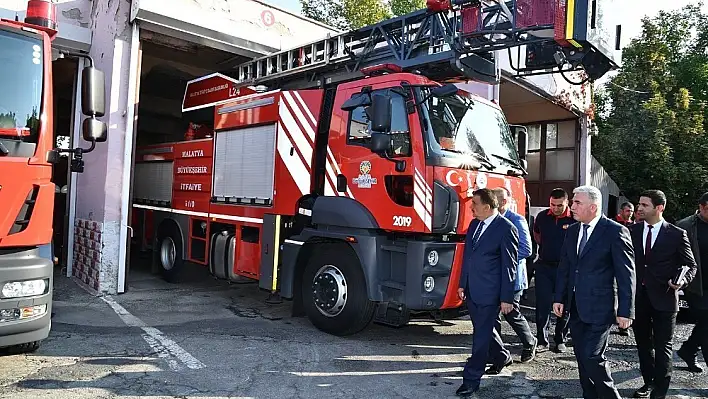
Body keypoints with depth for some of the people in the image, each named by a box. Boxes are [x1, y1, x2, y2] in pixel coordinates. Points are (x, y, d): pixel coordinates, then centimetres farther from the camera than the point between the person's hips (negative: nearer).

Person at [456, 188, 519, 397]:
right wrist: (462, 284, 15)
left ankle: (471, 379, 8)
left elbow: (509, 266, -12)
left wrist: (506, 297, -11)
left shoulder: (506, 228, -14)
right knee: (482, 330, 21)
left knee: (481, 335, 0)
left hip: (489, 292, -8)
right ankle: (502, 356, 44)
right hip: (472, 290, 8)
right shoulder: (474, 224, 8)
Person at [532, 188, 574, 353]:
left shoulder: (575, 219, -11)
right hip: (544, 266, 2)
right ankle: (542, 341, 9)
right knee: (542, 305, 2)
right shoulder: (542, 216, 0)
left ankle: (560, 340, 23)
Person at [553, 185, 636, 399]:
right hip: (576, 307, 7)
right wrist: (559, 298, 7)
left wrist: (625, 311, -12)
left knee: (592, 357, -7)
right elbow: (564, 267, 12)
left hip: (599, 308, -6)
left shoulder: (615, 232, -11)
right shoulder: (573, 230, 8)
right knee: (582, 358, 13)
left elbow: (626, 275, -11)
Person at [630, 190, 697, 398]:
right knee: (643, 343, 16)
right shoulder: (632, 231, 2)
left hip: (663, 297, -3)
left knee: (663, 346, 6)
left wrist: (682, 280, -19)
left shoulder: (677, 234, -6)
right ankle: (649, 381, 33)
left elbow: (691, 265, 0)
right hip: (638, 296, 4)